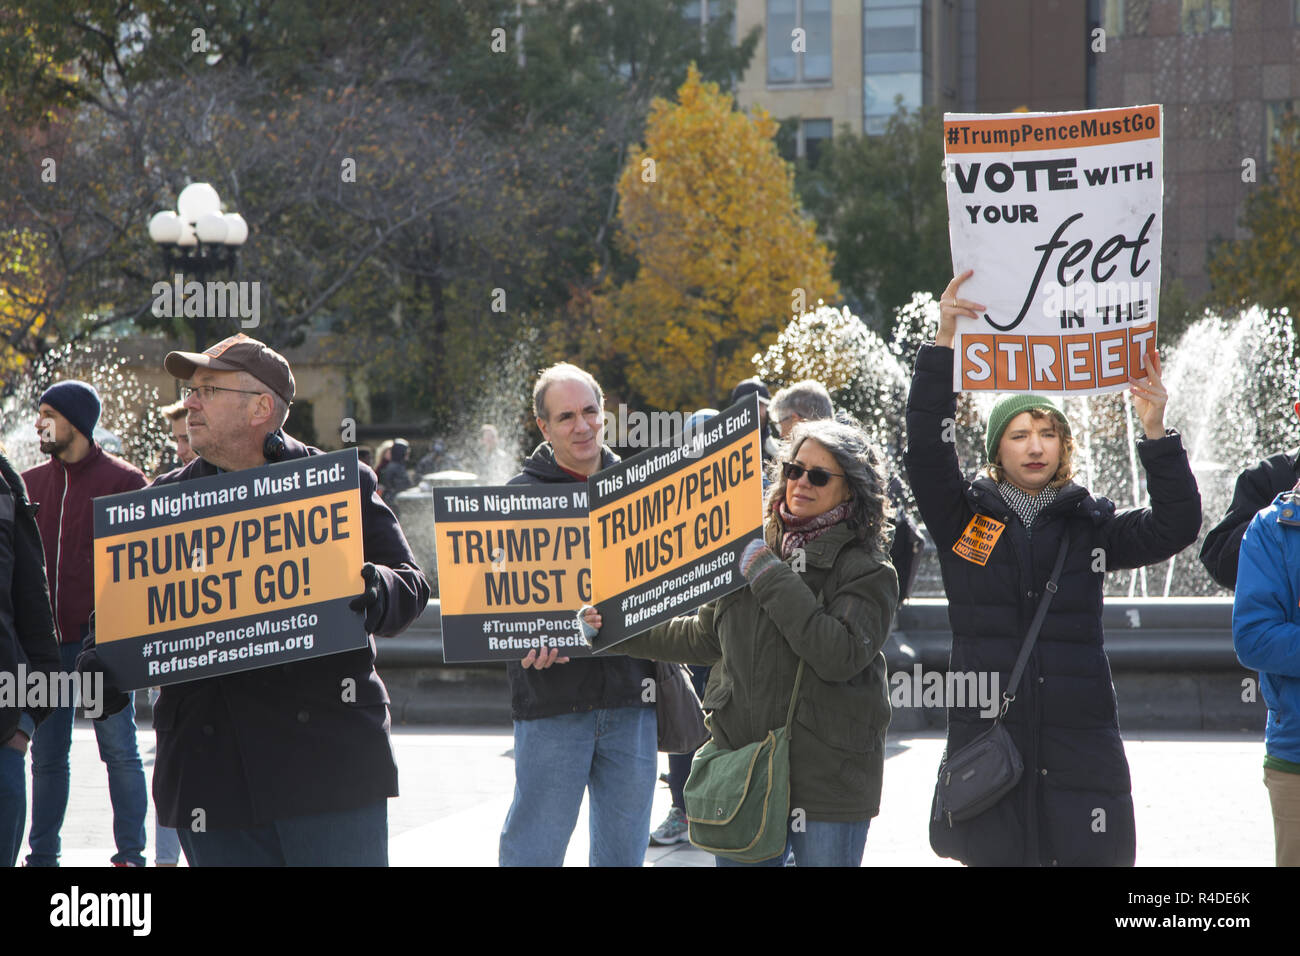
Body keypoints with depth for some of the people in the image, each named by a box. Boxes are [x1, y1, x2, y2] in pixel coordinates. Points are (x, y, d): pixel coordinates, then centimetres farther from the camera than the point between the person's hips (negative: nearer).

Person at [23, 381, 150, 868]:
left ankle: (130, 853, 6)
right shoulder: (29, 484, 12)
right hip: (46, 643, 4)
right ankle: (42, 855, 13)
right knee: (47, 754, 7)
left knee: (119, 748, 0)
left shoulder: (123, 481, -1)